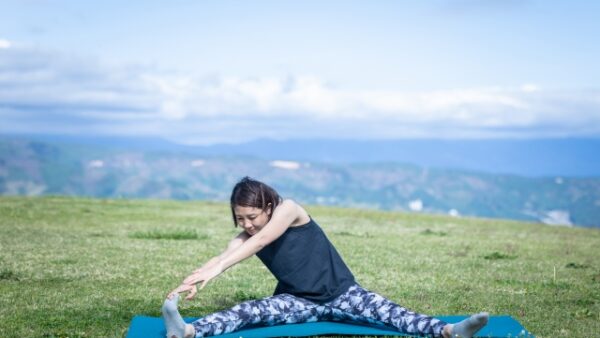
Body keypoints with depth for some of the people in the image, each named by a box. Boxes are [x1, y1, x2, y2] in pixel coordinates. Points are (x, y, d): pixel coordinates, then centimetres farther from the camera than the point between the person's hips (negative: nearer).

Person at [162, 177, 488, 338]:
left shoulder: (289, 210, -15)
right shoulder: (245, 237, -2)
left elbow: (261, 241, -32)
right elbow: (222, 256, -23)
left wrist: (215, 270, -43)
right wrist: (192, 281, -45)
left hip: (340, 293, -2)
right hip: (298, 302, 2)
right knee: (248, 311, -23)